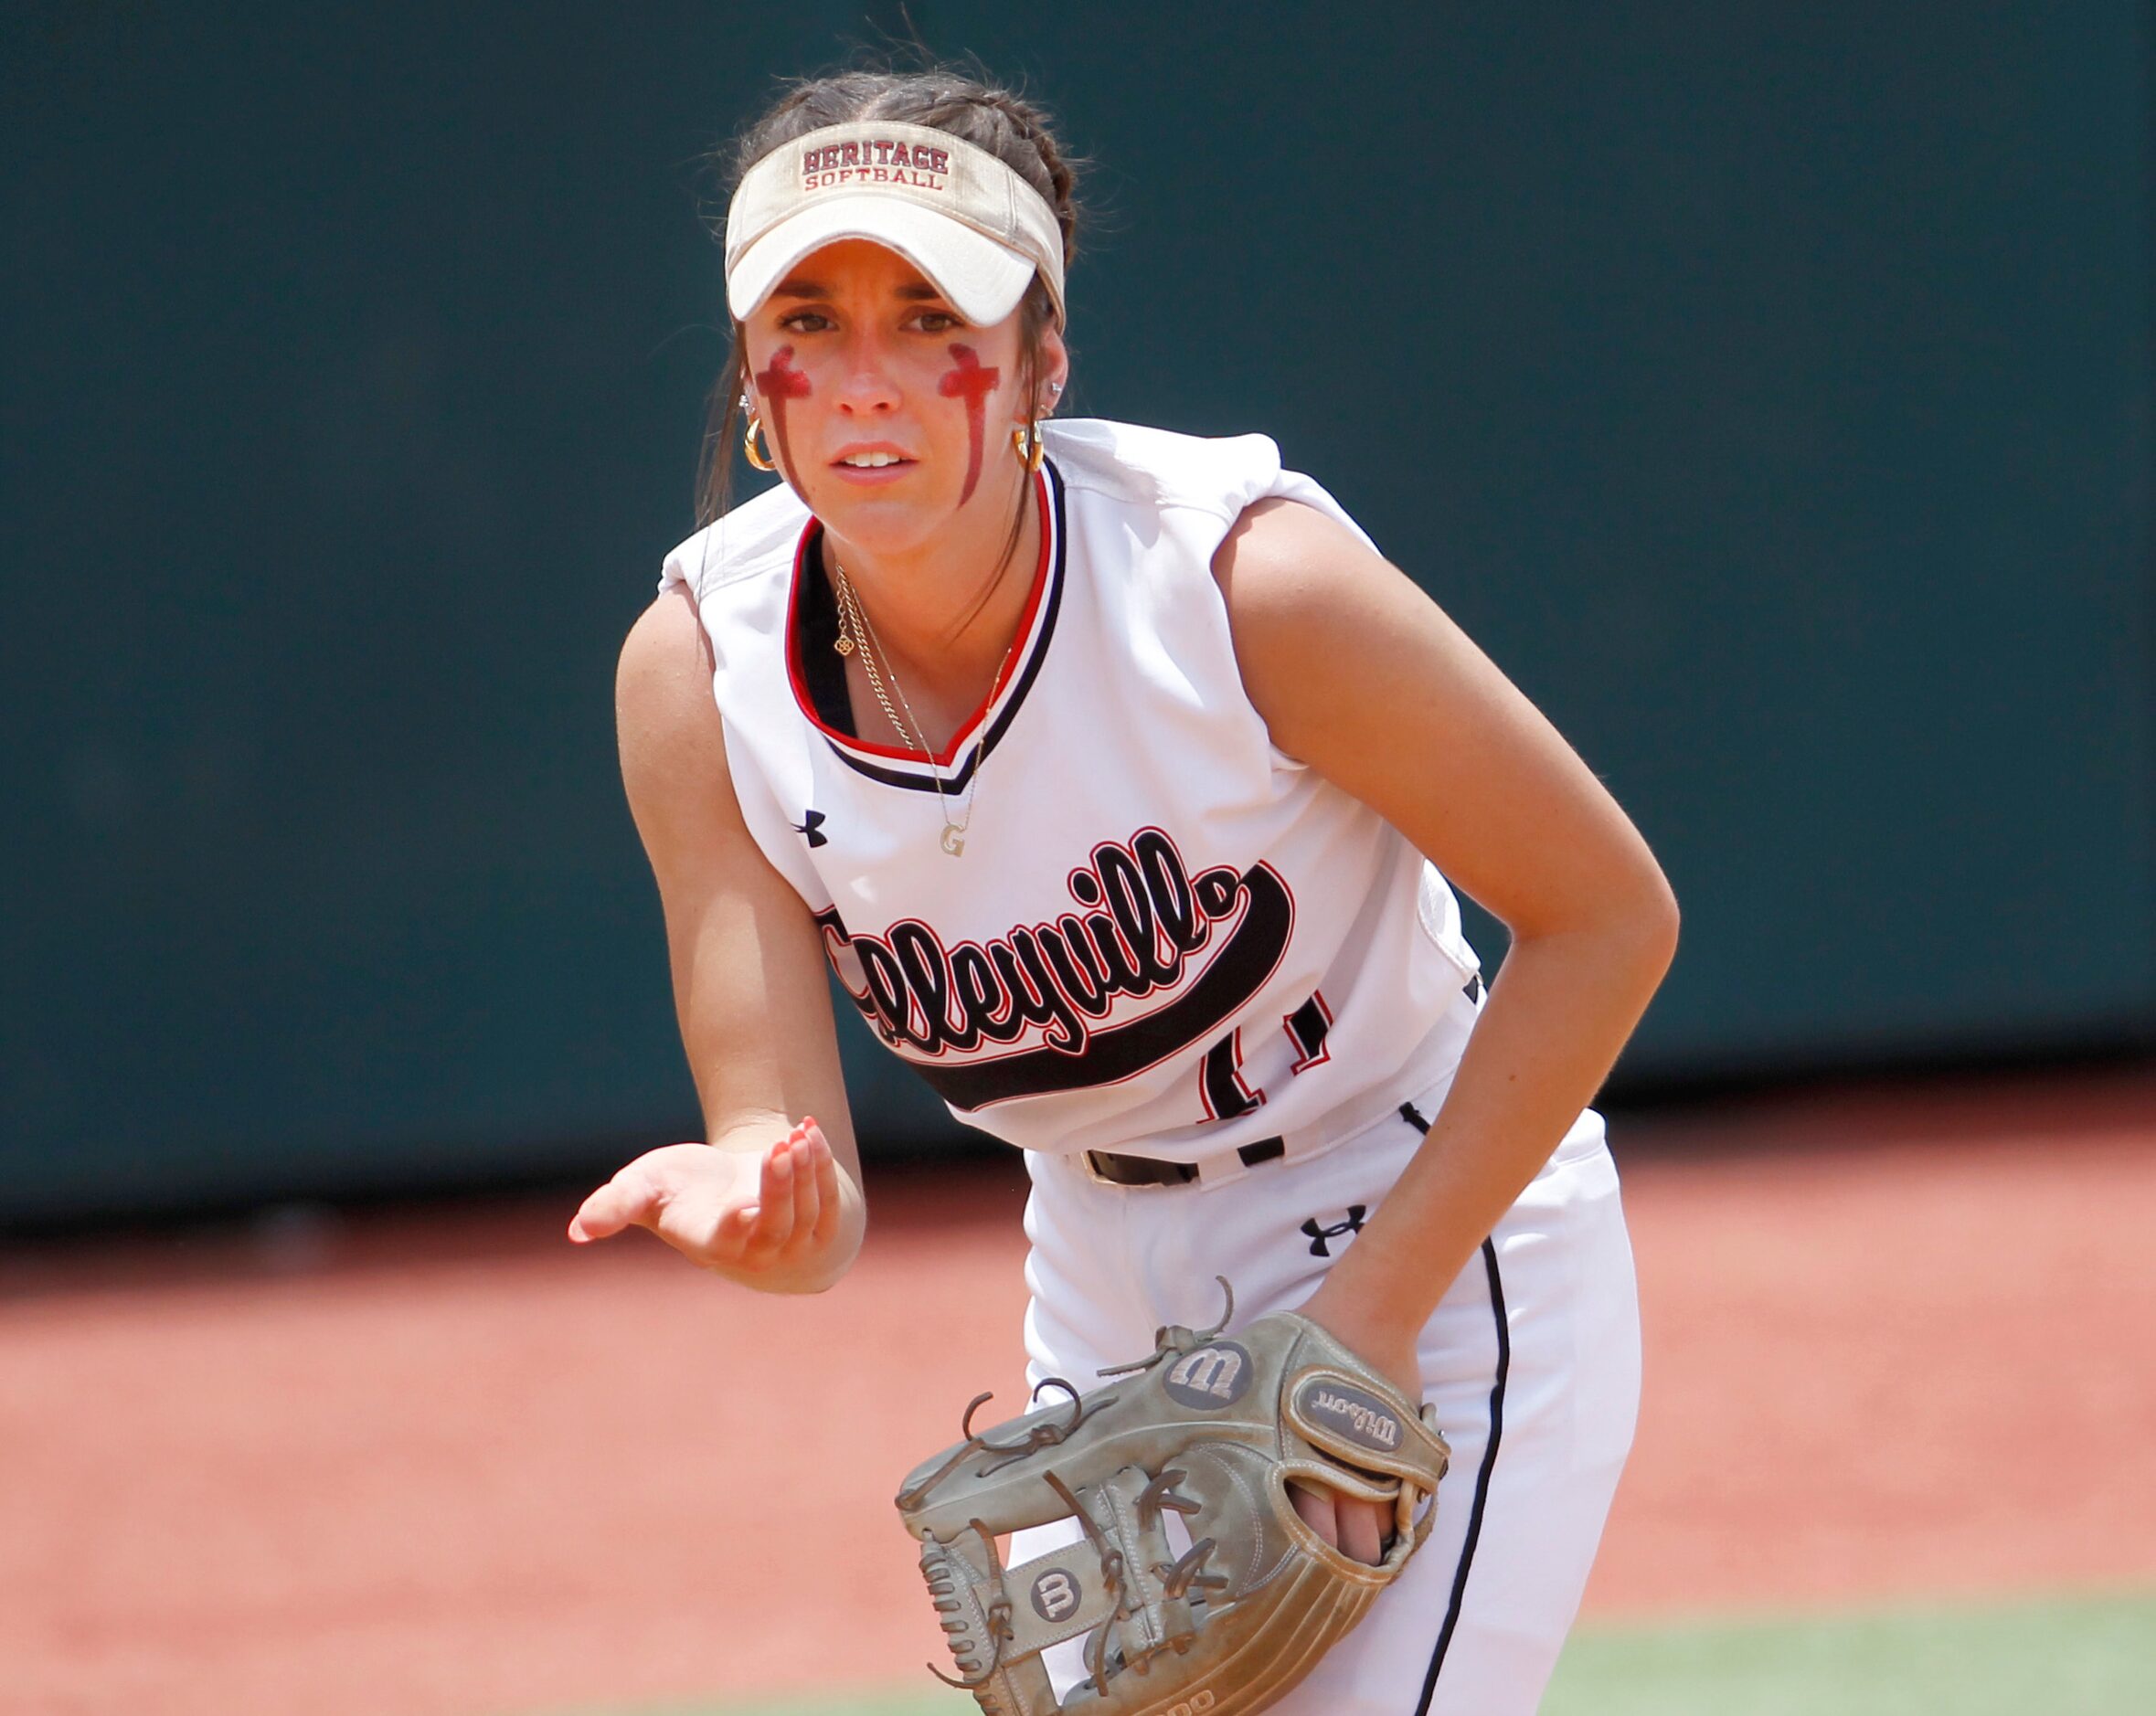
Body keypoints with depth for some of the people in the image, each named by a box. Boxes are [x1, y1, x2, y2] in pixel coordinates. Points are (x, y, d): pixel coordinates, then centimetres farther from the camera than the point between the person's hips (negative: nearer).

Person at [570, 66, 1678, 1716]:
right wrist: (759, 1207, -40)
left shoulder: (1242, 573, -26)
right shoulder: (697, 669, -14)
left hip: (1437, 1254, -5)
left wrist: (1369, 1314, -18)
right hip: (1106, 1298, 5)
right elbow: (805, 1180, -15)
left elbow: (1609, 915, -16)